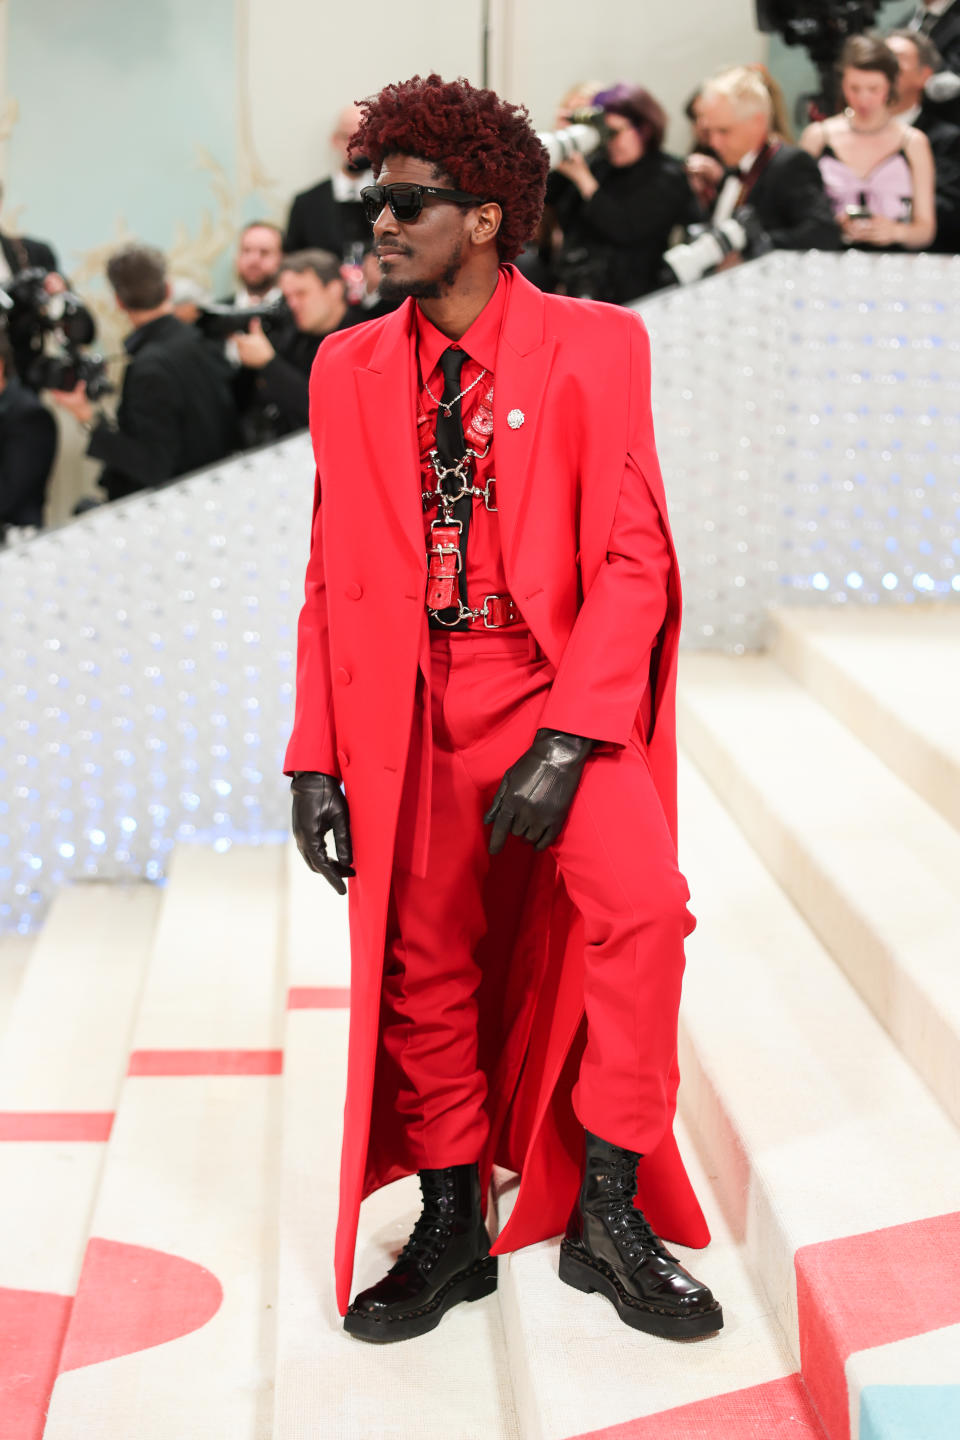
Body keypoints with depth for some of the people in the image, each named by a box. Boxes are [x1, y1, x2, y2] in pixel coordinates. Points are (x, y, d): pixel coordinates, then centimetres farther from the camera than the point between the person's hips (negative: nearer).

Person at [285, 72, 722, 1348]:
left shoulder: (595, 347, -2)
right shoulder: (350, 370, 9)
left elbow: (632, 561, -6)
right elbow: (332, 581, 12)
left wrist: (569, 740, -16)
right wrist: (316, 757, 4)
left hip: (552, 687, -3)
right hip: (411, 704, 3)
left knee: (640, 900, -24)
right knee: (422, 960, 7)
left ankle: (606, 1213, -7)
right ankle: (452, 1231, 26)